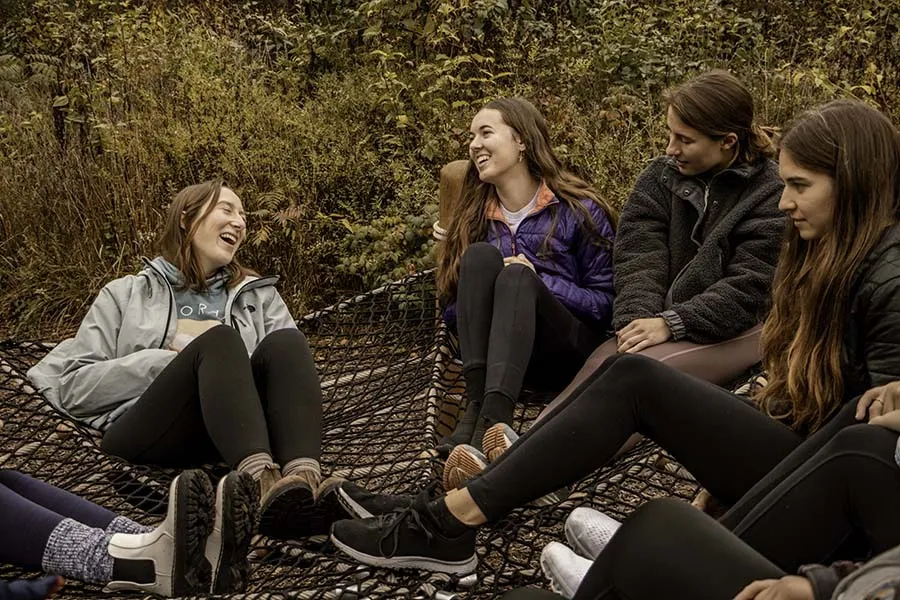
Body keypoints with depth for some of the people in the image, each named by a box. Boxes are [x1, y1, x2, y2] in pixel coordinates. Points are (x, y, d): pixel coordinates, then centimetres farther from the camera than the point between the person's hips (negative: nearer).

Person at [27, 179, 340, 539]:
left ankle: (305, 482, -51)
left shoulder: (259, 295, 26)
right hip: (147, 434, -2)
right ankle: (262, 481, -55)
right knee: (217, 339, -28)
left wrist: (231, 364, -7)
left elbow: (292, 361, 12)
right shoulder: (128, 293, 19)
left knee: (284, 342, -24)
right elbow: (73, 389, 8)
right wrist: (171, 348, -2)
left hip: (235, 434, 2)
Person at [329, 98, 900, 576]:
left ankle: (451, 519, -16)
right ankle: (447, 516, -10)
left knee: (634, 381, -18)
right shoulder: (826, 256, 13)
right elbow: (799, 385, 11)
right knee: (629, 375, -10)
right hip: (796, 450, 8)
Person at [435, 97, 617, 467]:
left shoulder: (579, 211, 4)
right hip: (490, 349, 3)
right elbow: (451, 312, 13)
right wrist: (494, 289, -9)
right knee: (480, 256, -21)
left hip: (566, 354, -3)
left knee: (517, 276, -31)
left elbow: (607, 303, -1)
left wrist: (537, 281, -14)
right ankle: (477, 405, -35)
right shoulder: (473, 218, 15)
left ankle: (493, 419, -50)